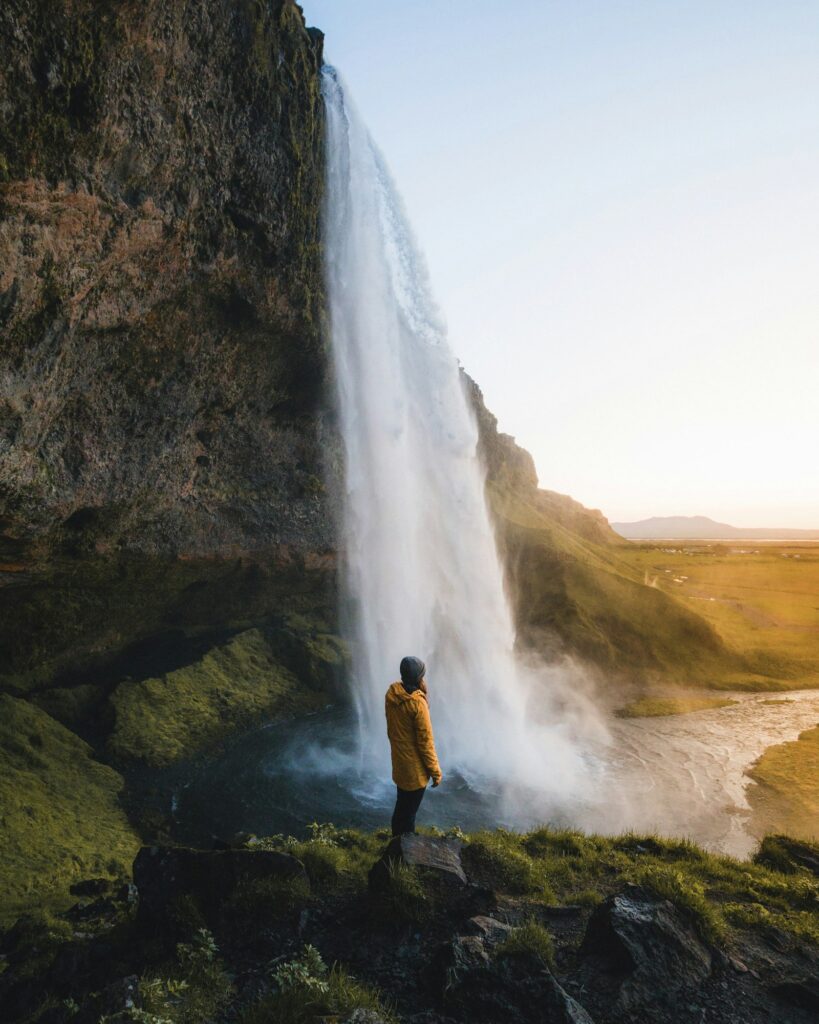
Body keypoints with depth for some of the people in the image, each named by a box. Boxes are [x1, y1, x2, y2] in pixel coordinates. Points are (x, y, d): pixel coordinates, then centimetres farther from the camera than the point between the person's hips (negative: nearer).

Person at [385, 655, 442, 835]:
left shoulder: (392, 693, -6)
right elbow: (425, 741, -20)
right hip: (415, 769, -8)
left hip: (399, 762, 8)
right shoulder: (417, 703, -28)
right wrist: (435, 771, -10)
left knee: (401, 808, 25)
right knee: (408, 814, 9)